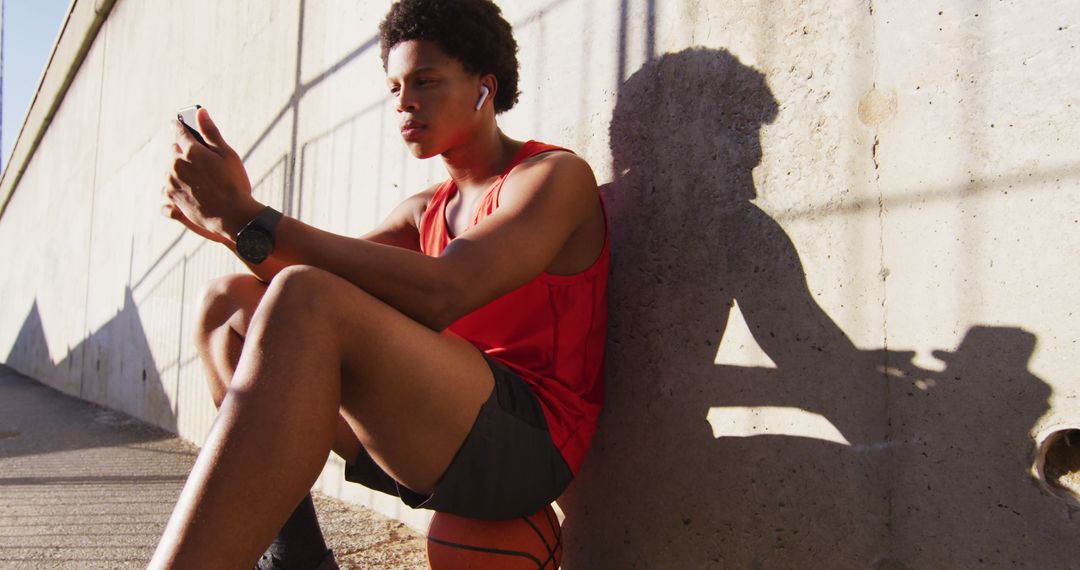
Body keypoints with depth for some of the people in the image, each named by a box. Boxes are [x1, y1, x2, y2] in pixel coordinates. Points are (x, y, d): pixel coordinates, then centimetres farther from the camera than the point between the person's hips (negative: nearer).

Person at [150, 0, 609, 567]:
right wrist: (228, 221, -7)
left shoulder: (556, 175, -4)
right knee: (228, 299, 9)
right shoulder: (425, 210, 21)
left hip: (525, 443, -8)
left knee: (306, 302, -30)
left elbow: (437, 295, -22)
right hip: (421, 443, 8)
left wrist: (249, 218, -22)